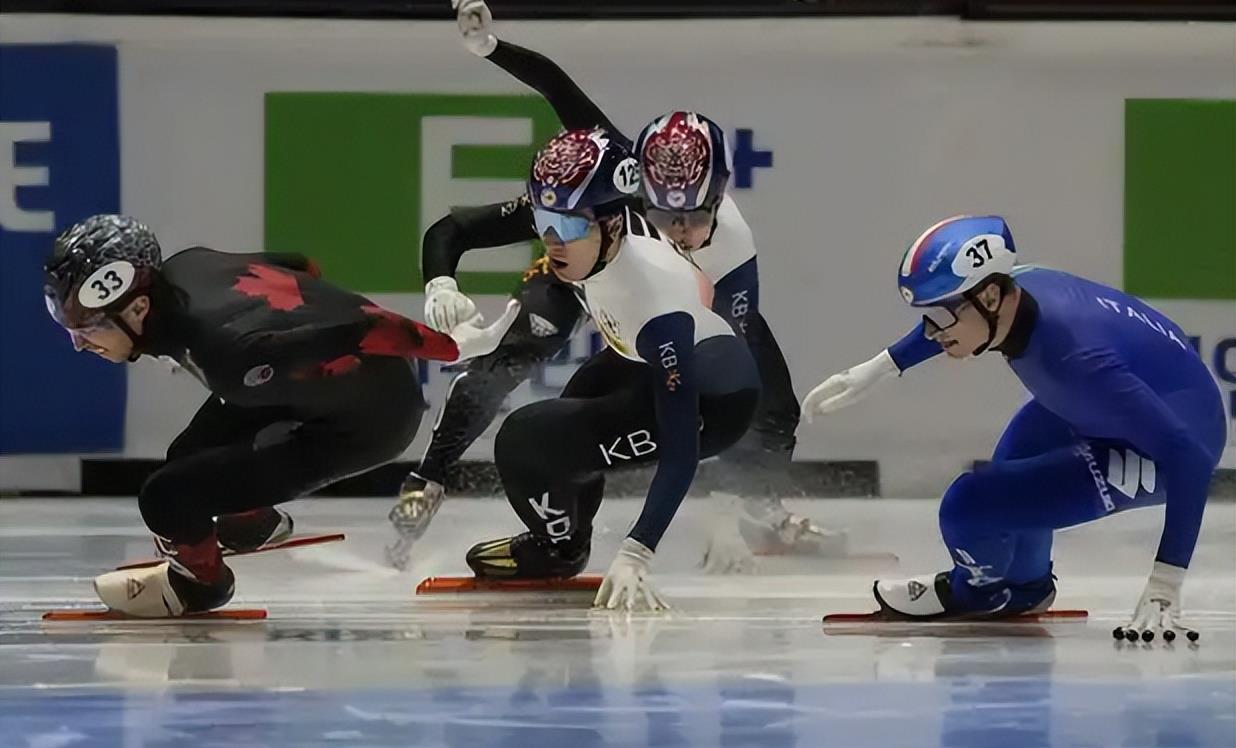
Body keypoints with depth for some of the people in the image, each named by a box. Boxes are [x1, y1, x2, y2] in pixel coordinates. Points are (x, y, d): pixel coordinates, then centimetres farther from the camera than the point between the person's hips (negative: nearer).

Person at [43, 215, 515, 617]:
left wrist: (452, 347, -17)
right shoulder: (180, 270, -13)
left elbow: (358, 333, -31)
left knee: (167, 498, -13)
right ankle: (253, 521, 46)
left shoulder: (226, 351, -38)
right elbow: (299, 268, 4)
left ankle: (200, 578, 18)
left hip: (366, 421, -8)